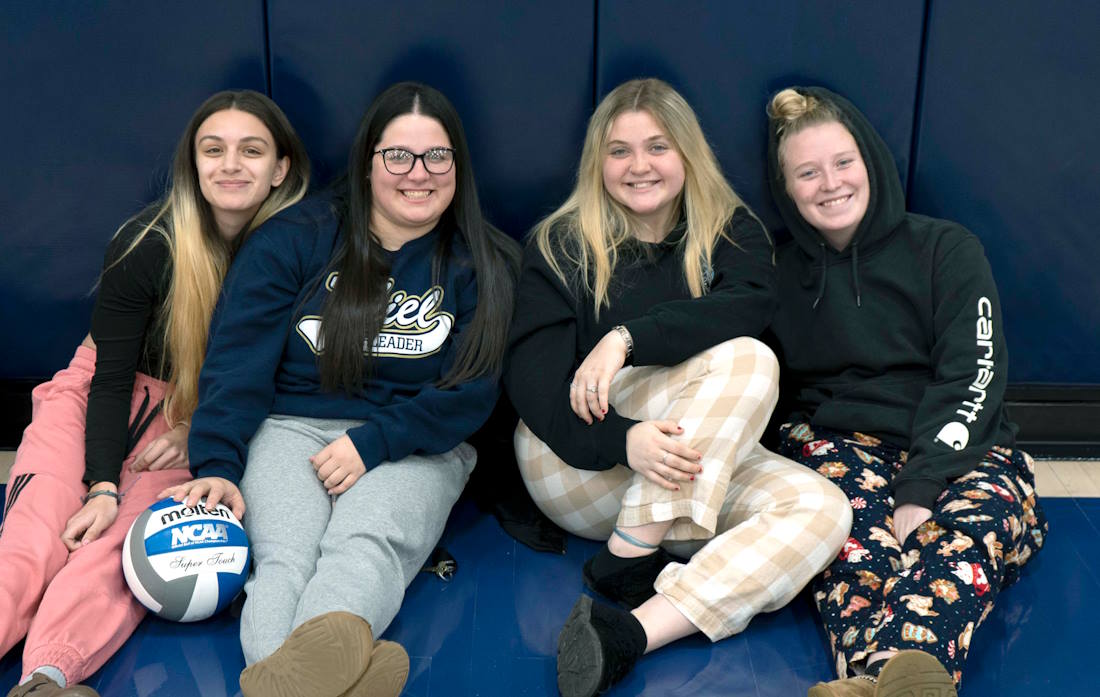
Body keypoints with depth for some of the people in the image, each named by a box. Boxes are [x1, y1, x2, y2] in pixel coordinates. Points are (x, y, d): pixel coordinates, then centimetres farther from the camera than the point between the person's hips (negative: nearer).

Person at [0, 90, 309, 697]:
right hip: (108, 390, 1)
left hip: (204, 419, -1)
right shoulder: (147, 244, -16)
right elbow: (111, 378, -12)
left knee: (139, 520, -30)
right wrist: (103, 485, -24)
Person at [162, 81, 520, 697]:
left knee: (364, 545, -34)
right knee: (284, 555, -30)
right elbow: (239, 358, 1)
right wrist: (217, 466, -13)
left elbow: (472, 391, -1)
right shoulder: (296, 239, 9)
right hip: (292, 428, 2)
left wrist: (373, 443, -14)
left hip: (416, 445, -1)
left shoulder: (485, 265, 9)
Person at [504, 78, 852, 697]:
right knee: (746, 360, -24)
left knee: (823, 509, -25)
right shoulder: (560, 244, 4)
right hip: (577, 465, -3)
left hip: (697, 468, 3)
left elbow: (754, 304, -15)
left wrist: (626, 337, -27)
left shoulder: (733, 232, 9)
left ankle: (627, 635, -38)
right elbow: (531, 372, -10)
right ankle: (629, 564, -26)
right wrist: (621, 439, -28)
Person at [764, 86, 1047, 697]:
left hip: (959, 452, -1)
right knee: (856, 531, -34)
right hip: (836, 443, 2)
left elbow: (972, 378, -6)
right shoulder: (783, 274, 14)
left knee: (965, 530, -36)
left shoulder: (947, 251, 5)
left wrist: (919, 491, -20)